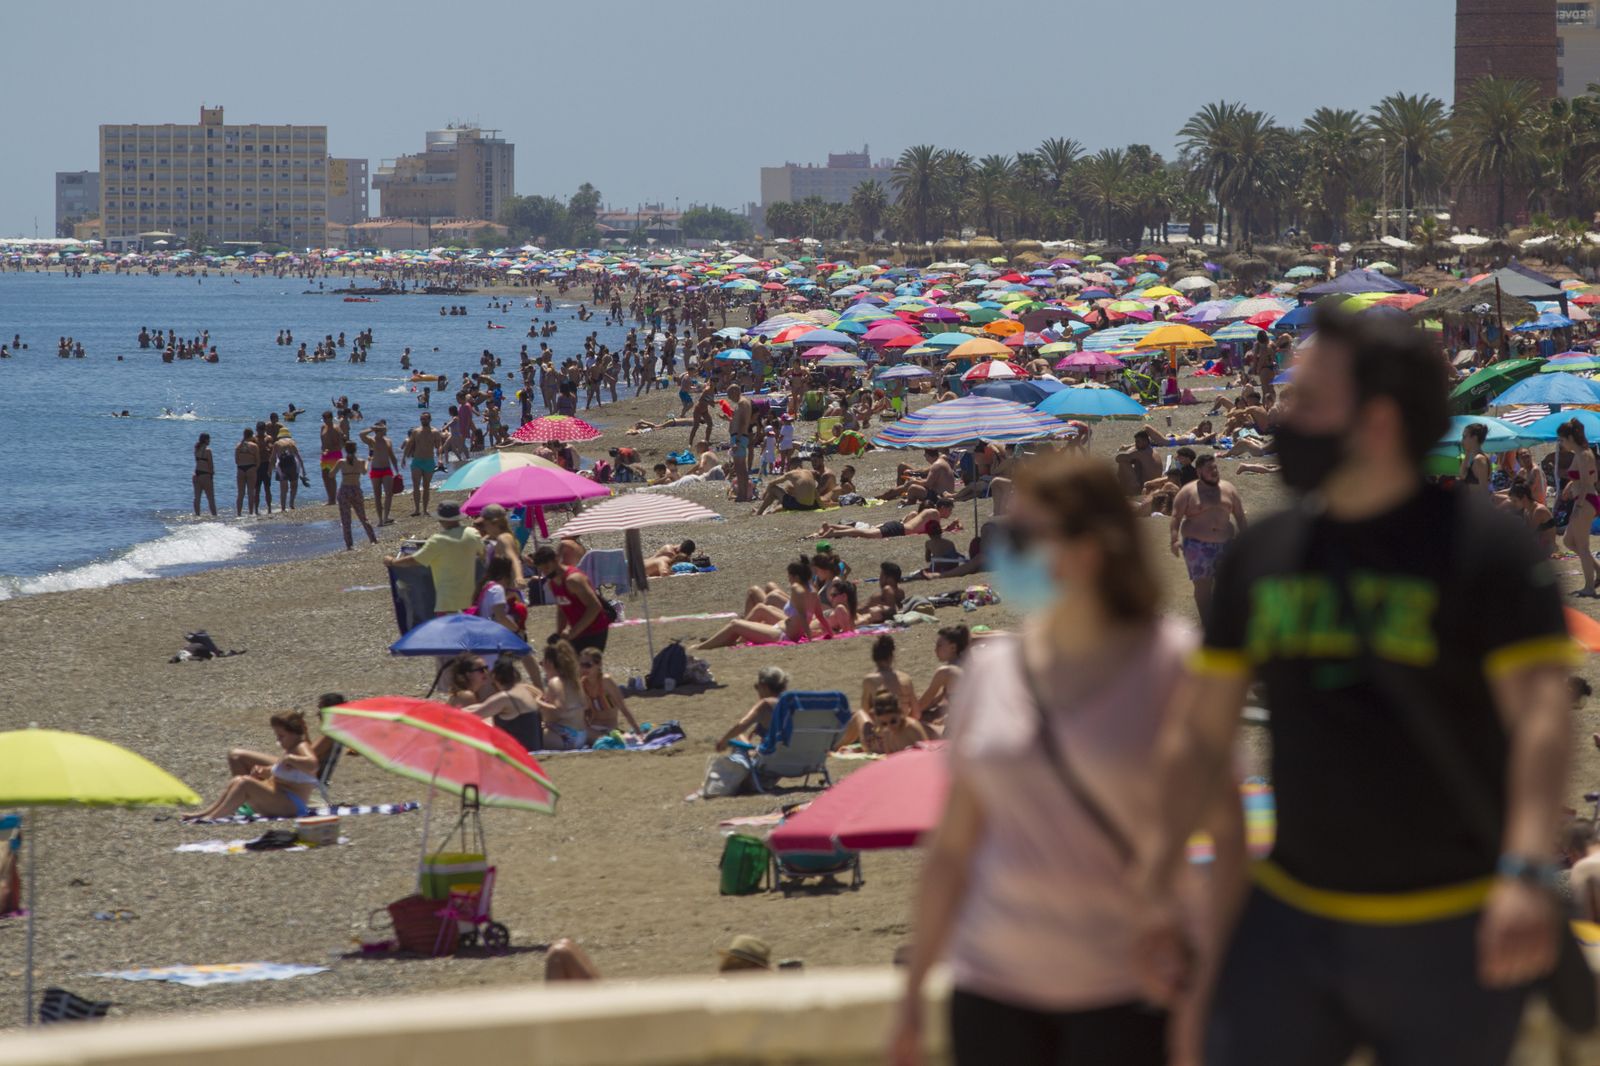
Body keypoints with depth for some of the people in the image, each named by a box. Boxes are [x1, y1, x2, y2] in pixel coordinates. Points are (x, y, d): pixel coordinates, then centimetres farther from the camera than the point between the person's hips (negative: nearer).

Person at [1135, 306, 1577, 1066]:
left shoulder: (1484, 546, -8)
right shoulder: (1261, 556, 8)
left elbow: (1540, 714, -18)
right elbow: (1198, 732, 12)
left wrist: (1526, 874, -32)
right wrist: (1155, 889, 7)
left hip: (1447, 938, -5)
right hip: (1292, 920, 5)